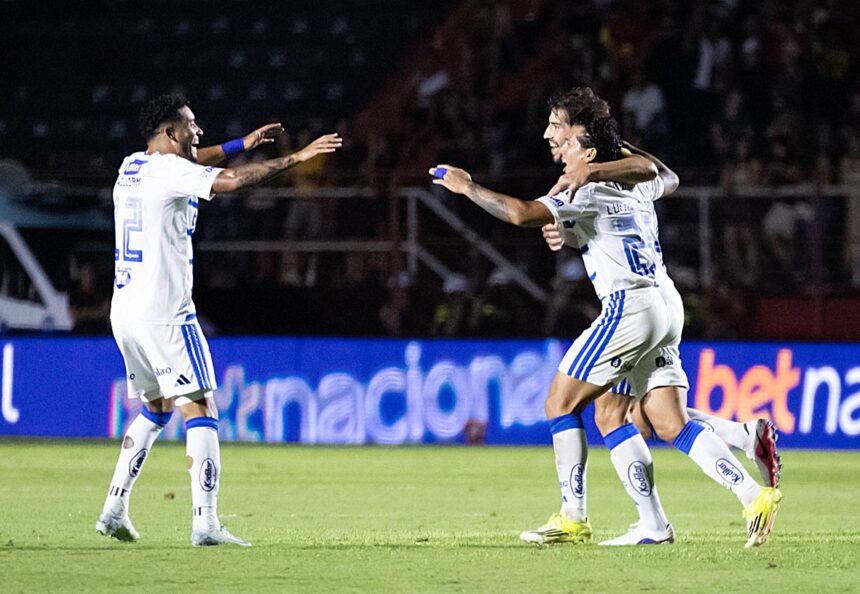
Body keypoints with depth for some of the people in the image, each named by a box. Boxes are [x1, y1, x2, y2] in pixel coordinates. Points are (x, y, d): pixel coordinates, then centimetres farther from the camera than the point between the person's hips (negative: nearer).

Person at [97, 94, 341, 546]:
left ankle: (114, 510, 17)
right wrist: (294, 158, -16)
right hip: (163, 312, -9)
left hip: (124, 311, 9)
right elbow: (228, 181, -22)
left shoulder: (133, 167, 15)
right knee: (200, 409, -7)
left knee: (154, 407, 22)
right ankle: (205, 522, -16)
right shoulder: (167, 171, -11)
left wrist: (241, 144, 34)